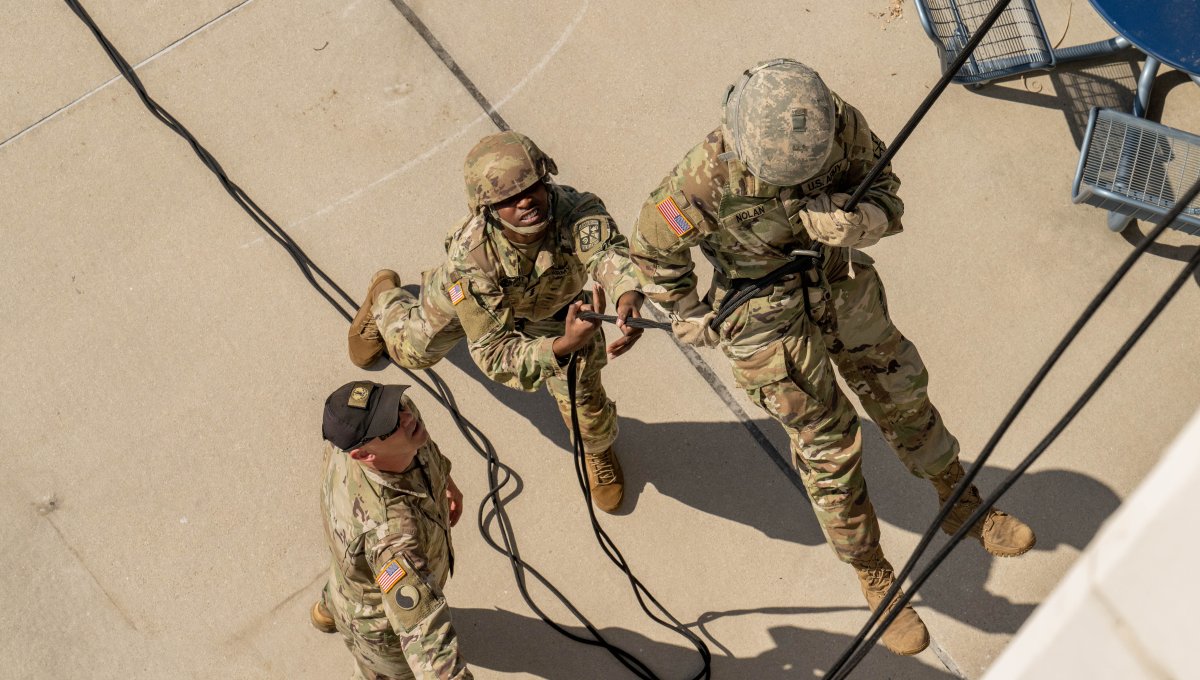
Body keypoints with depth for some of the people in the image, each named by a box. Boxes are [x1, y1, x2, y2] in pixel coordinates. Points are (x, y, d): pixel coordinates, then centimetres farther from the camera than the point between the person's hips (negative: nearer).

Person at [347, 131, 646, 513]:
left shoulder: (576, 211, -48)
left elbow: (609, 252, -68)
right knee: (414, 350, 24)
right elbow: (492, 353, -48)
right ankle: (385, 297, 61)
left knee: (581, 392, 0)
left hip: (554, 297, 0)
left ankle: (598, 449, 38)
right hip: (472, 289, 0)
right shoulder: (470, 253, -47)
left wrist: (629, 296, -91)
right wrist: (562, 347, -65)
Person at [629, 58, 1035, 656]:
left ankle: (962, 508, 44)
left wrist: (856, 220, -33)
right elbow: (651, 248, -15)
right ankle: (874, 578, 29)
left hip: (842, 284, 4)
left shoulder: (841, 125, -25)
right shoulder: (705, 179, -33)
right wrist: (690, 319, -4)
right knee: (829, 447, 7)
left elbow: (884, 191, -10)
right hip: (767, 317, -4)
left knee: (900, 391, 19)